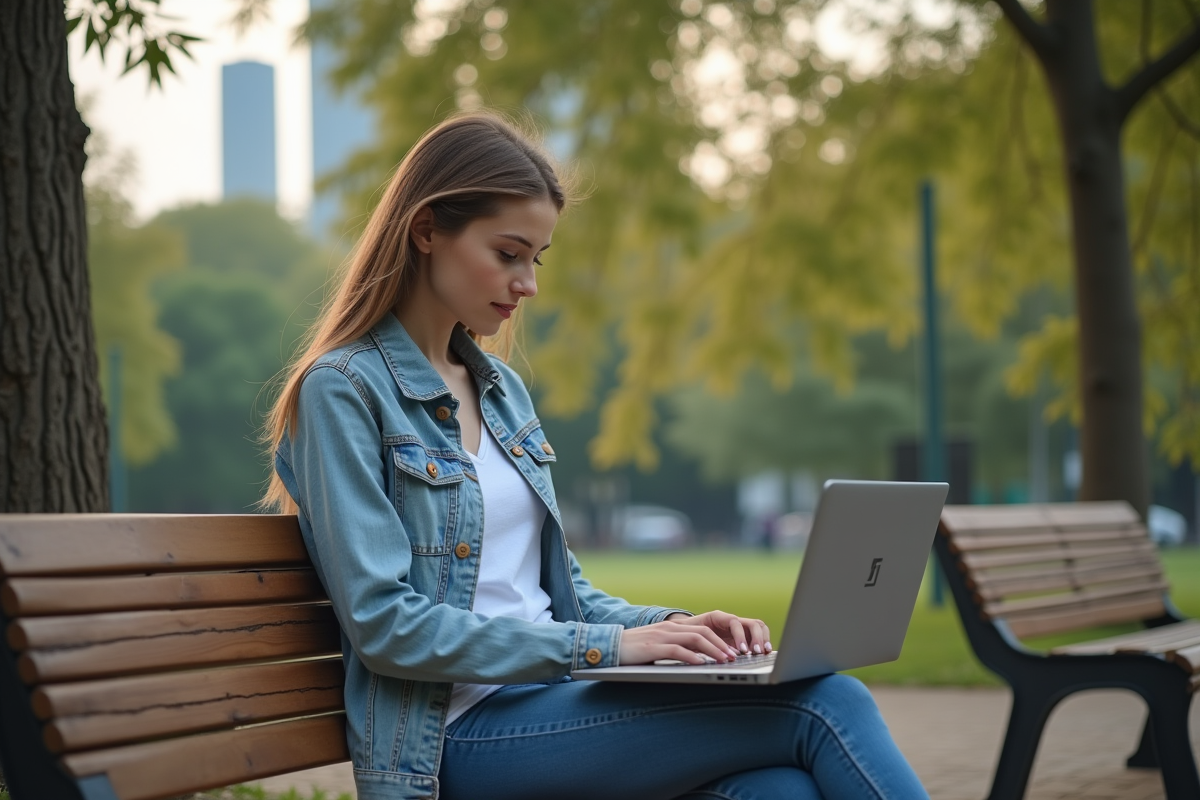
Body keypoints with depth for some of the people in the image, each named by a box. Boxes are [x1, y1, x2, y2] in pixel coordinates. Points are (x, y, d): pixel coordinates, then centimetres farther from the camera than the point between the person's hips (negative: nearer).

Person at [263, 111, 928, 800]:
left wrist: (668, 626, 1)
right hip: (458, 736, -6)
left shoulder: (501, 387, 18)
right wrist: (604, 646, -16)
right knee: (822, 701, -22)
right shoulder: (341, 390, -6)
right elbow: (383, 621, -14)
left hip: (548, 695, 7)